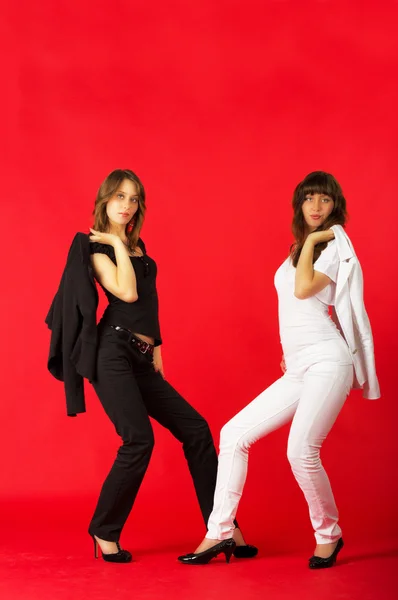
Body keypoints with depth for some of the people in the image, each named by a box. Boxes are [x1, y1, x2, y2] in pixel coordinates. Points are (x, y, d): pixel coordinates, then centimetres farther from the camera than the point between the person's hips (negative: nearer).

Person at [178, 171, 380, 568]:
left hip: (326, 362, -8)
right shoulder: (299, 250, 19)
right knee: (234, 433, 1)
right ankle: (219, 533, 5)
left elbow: (303, 289, -18)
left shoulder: (335, 247, -3)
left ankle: (329, 535, 1)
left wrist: (311, 240, -8)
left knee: (301, 451, -22)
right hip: (299, 369, 8)